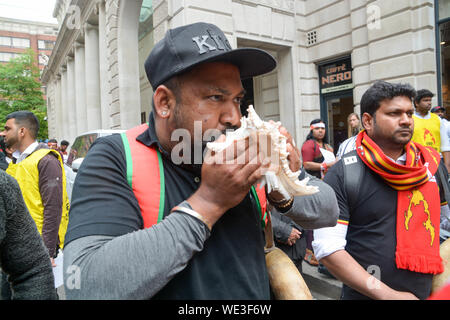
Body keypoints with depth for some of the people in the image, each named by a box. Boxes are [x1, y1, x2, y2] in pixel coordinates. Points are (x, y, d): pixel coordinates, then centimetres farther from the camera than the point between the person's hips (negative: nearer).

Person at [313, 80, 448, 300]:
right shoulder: (341, 174, -16)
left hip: (427, 292, 5)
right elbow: (327, 248, -19)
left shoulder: (432, 162, -1)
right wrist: (387, 294, -20)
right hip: (364, 294, -4)